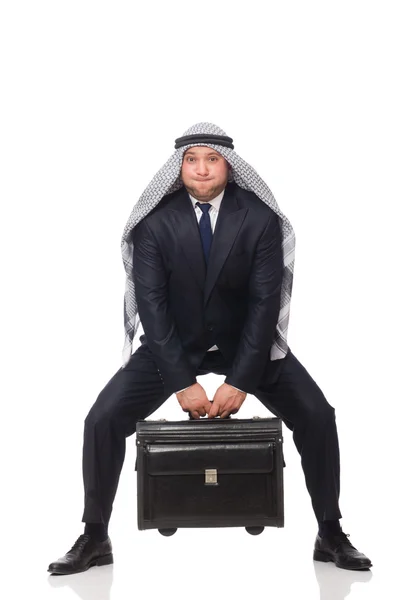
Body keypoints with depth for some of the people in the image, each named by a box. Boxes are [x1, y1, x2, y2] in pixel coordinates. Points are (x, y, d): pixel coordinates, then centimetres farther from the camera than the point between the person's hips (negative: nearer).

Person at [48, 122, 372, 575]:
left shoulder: (260, 218, -16)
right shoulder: (156, 220, -16)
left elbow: (264, 302, -16)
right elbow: (151, 304, -17)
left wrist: (240, 381, -23)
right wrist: (182, 382, -23)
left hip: (245, 342, 0)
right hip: (173, 344, 0)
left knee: (317, 417, -14)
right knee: (102, 420, -14)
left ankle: (330, 535, 6)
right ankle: (94, 539, 5)